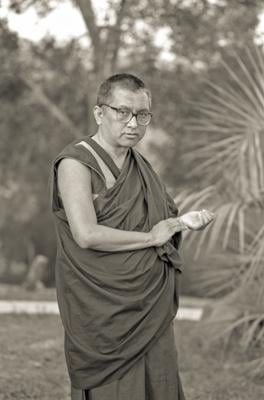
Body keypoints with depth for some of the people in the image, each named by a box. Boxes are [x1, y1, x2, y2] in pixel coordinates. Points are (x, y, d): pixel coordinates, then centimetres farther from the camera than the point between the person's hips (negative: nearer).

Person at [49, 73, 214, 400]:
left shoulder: (139, 165, 11)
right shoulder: (76, 163, -13)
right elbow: (87, 235, -25)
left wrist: (184, 221, 1)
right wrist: (151, 237, -14)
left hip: (152, 309, 7)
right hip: (103, 311, -7)